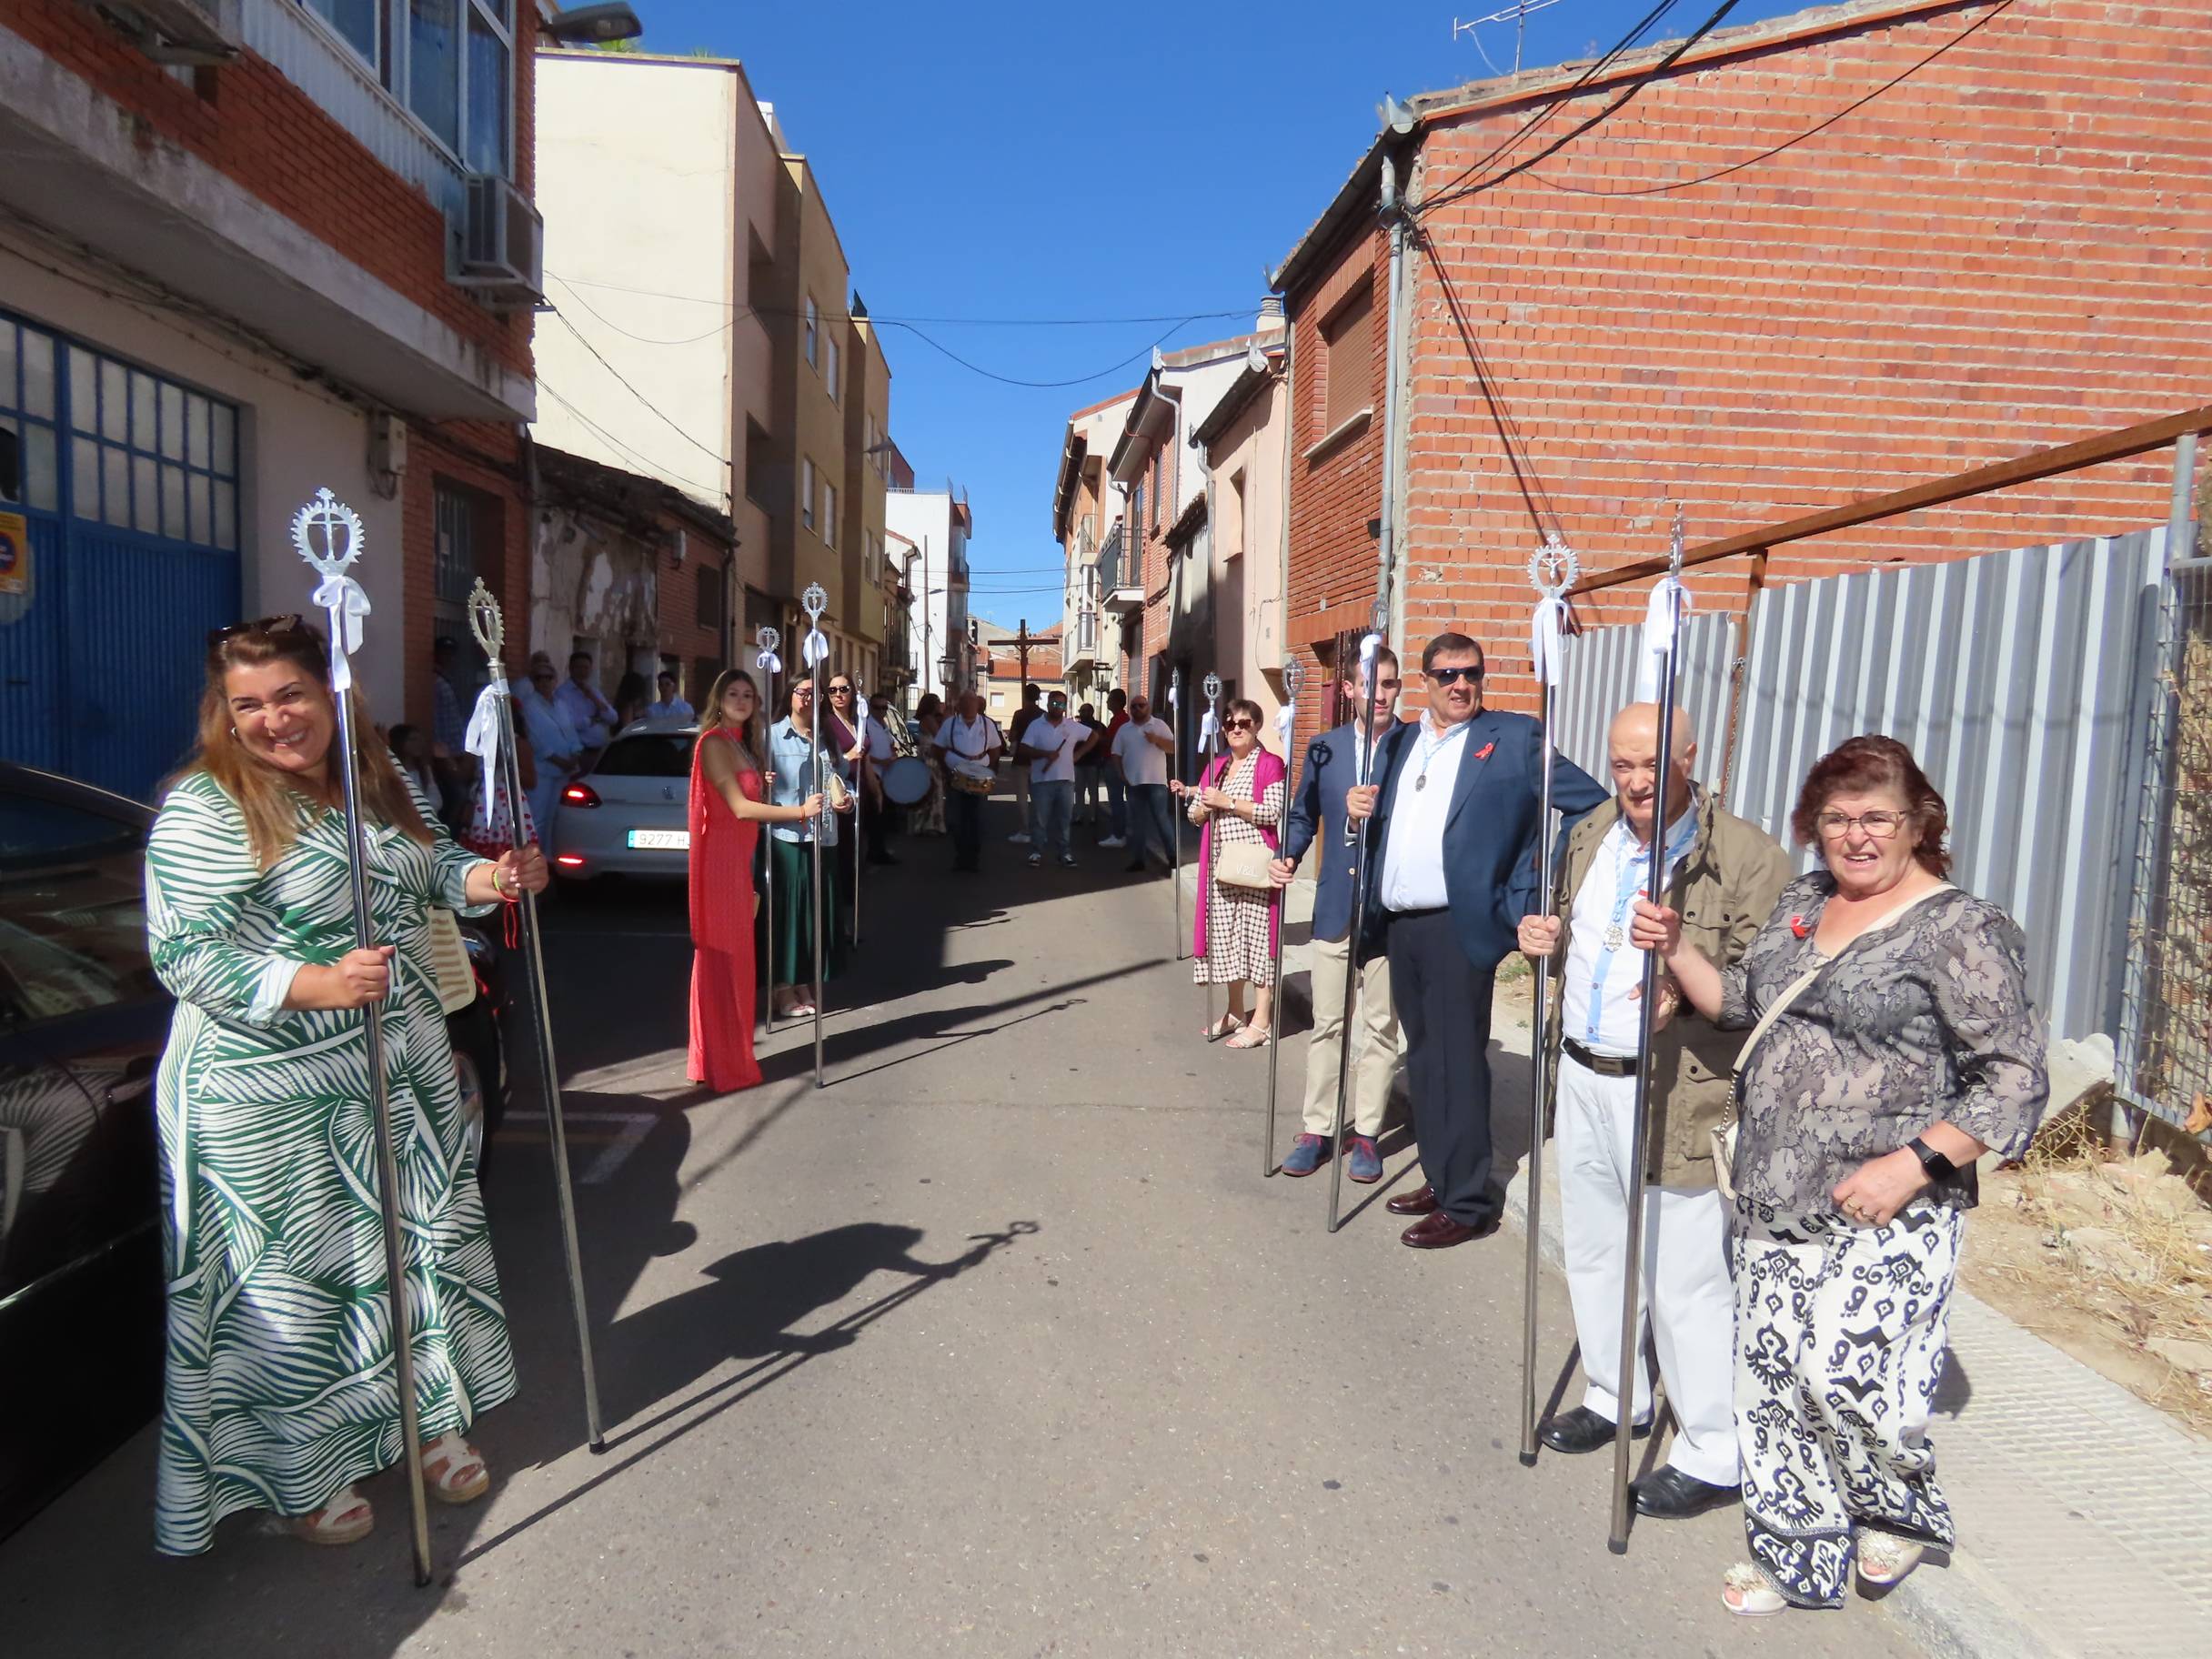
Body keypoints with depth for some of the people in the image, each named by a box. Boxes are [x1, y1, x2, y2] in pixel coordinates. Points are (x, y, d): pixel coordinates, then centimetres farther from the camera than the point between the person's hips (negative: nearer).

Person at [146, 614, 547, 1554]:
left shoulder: (377, 783, 6)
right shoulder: (202, 810, -15)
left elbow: (428, 870, 20)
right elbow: (185, 956, -20)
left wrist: (490, 877, -2)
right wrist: (317, 986, -32)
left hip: (403, 1073, 7)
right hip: (273, 1104, -6)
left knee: (422, 1241, 16)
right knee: (296, 1282, 5)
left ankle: (432, 1421, 36)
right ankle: (302, 1475, 26)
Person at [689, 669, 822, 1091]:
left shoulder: (741, 744, 17)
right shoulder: (714, 742, -11)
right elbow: (740, 807, -18)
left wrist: (764, 787, 1)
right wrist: (800, 811, -18)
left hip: (741, 856, 9)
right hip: (720, 857, -9)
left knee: (735, 954, 12)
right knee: (722, 956, -3)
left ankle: (730, 1053, 20)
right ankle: (722, 1063, 3)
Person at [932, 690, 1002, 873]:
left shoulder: (988, 724, 3)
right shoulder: (950, 724, 3)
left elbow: (995, 749, 8)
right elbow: (938, 748, 8)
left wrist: (990, 767, -7)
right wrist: (947, 761, -8)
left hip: (980, 778, 0)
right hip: (955, 777, 1)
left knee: (976, 821, -1)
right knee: (956, 820, 2)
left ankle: (975, 860, 5)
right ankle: (959, 858, 12)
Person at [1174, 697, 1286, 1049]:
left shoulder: (1270, 763, -4)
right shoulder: (1216, 765, 16)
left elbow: (1273, 811, -15)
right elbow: (1195, 815, 15)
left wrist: (1228, 802, -16)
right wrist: (1205, 802, -7)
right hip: (1220, 863, 7)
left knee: (1256, 935, -4)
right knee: (1225, 935, 11)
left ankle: (1262, 1022, 1)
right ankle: (1235, 1012, 23)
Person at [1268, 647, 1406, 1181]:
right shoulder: (1325, 748, 5)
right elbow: (1303, 815, 13)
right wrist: (1288, 856, -5)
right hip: (1335, 909, 2)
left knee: (1381, 1025, 9)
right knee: (1327, 1024, 10)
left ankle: (1367, 1133, 21)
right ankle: (1318, 1129, 21)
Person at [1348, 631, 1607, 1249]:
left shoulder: (1513, 737, -3)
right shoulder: (1400, 741, 15)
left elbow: (1592, 803, -8)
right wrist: (1359, 806, -2)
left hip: (1459, 926, -6)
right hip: (1398, 924, 6)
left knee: (1458, 1063, -3)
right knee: (1422, 1058, 14)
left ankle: (1467, 1203, 6)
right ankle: (1439, 1180, 26)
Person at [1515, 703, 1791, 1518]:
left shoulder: (1745, 855, -14)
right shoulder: (1590, 837, 9)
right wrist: (1546, 937, 3)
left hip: (1673, 1093, -7)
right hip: (1581, 1076, 7)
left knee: (1682, 1278, 1)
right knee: (1593, 1252, 21)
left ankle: (1714, 1454, 19)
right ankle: (1615, 1396, 41)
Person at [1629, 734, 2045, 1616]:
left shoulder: (1961, 929, -10)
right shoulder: (1800, 903, 11)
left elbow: (2014, 1081, -13)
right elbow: (1740, 1004, 16)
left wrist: (1914, 1164, -21)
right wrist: (1676, 947, 0)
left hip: (1880, 1213, -6)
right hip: (1773, 1201, 7)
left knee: (1847, 1378, -9)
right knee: (1771, 1372, 11)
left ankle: (1901, 1509, 26)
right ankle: (1799, 1556, 32)